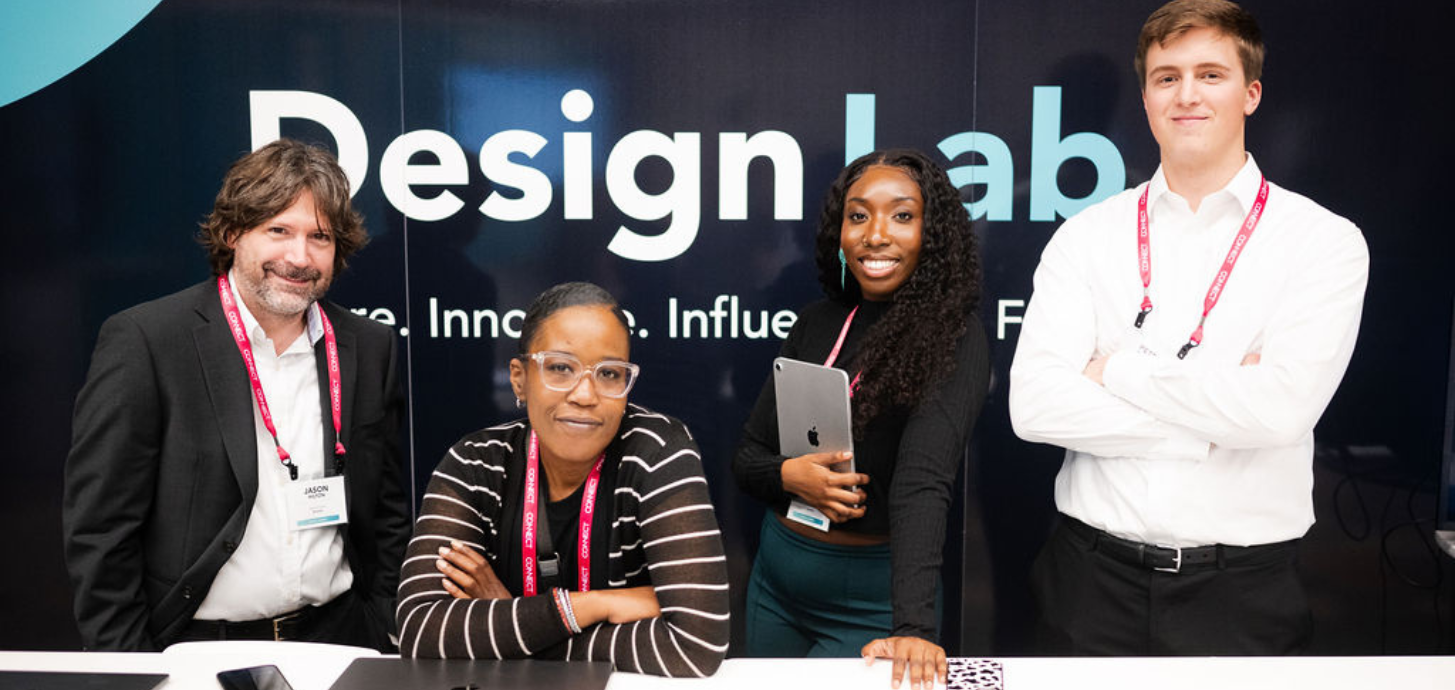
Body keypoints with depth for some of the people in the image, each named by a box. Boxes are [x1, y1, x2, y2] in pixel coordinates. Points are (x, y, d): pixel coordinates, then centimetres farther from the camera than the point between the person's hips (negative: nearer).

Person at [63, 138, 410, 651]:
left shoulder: (369, 349, 6)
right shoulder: (142, 340, -6)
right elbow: (100, 529, -5)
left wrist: (380, 637, 7)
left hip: (335, 644, 2)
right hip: (191, 648, -2)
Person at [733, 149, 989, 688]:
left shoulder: (954, 341, -16)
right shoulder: (816, 325, 1)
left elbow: (923, 485, -28)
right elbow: (745, 459, 4)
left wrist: (913, 627, -38)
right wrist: (789, 476, -17)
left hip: (872, 598, -5)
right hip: (775, 579, 6)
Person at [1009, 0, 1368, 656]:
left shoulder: (1325, 241, -3)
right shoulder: (1087, 237, 0)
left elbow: (1282, 408, -18)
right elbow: (1033, 404, -11)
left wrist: (1119, 368, -10)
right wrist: (1216, 418, -13)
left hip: (1241, 585, -1)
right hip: (1095, 572, 1)